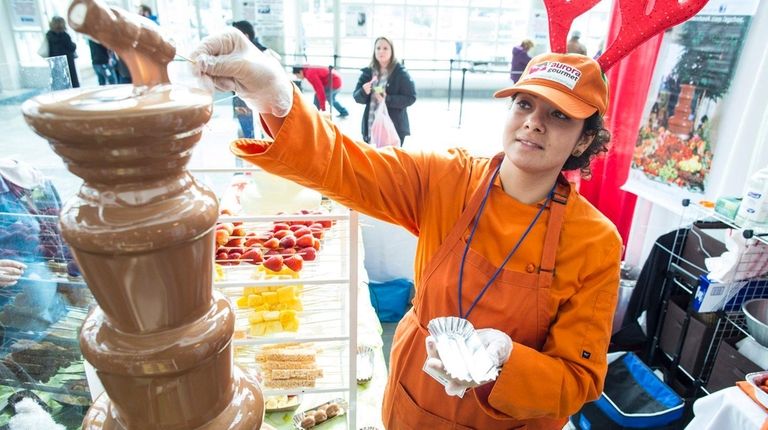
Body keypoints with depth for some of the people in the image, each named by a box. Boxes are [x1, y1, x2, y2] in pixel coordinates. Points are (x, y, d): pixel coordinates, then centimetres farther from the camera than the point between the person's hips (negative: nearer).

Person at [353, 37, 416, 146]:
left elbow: (411, 98, -8)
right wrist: (364, 92, -16)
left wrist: (388, 99, -21)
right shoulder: (368, 72, 6)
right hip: (371, 126, 4)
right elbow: (357, 97, 8)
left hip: (394, 127, -4)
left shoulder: (401, 73, -4)